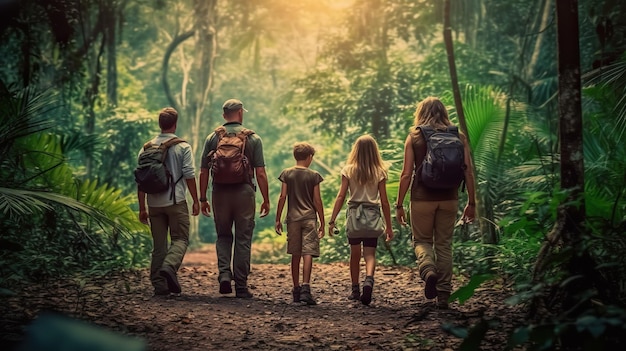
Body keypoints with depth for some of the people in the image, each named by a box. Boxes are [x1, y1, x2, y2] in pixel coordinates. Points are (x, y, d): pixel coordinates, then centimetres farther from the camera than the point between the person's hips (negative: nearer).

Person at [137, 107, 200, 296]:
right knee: (180, 240, 4)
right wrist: (196, 201, 1)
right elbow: (189, 176, -7)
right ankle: (169, 267, -23)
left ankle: (159, 284, 6)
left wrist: (142, 208, 10)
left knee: (159, 245, 9)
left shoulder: (147, 148, 7)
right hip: (176, 201, -3)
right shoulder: (182, 147, -3)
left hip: (154, 203, 4)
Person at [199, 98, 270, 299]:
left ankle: (224, 273, -5)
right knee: (243, 240, 5)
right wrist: (266, 200, 2)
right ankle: (241, 286, 6)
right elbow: (260, 173, -4)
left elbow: (203, 172, 3)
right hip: (244, 192, -1)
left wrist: (203, 199, 11)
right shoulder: (253, 139, 0)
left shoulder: (212, 138, 4)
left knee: (223, 236, 16)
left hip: (220, 192, 1)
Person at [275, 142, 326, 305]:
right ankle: (305, 288, -21)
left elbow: (282, 197, 1)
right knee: (308, 253, -7)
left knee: (295, 255, 9)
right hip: (309, 217, -2)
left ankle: (296, 290, 15)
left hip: (293, 218, 3)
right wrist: (322, 223, 4)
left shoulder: (287, 174, 4)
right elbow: (317, 200, -1)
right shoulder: (313, 176, -1)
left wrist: (278, 219, 7)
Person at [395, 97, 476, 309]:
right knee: (444, 245, 12)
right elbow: (468, 172, 0)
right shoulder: (458, 137, 3)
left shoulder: (414, 138, -2)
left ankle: (428, 270, -15)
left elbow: (406, 174, -5)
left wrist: (399, 205, 1)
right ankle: (444, 295, 12)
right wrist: (471, 202, 8)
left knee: (421, 240, 15)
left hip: (422, 198, -2)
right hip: (449, 198, 2)